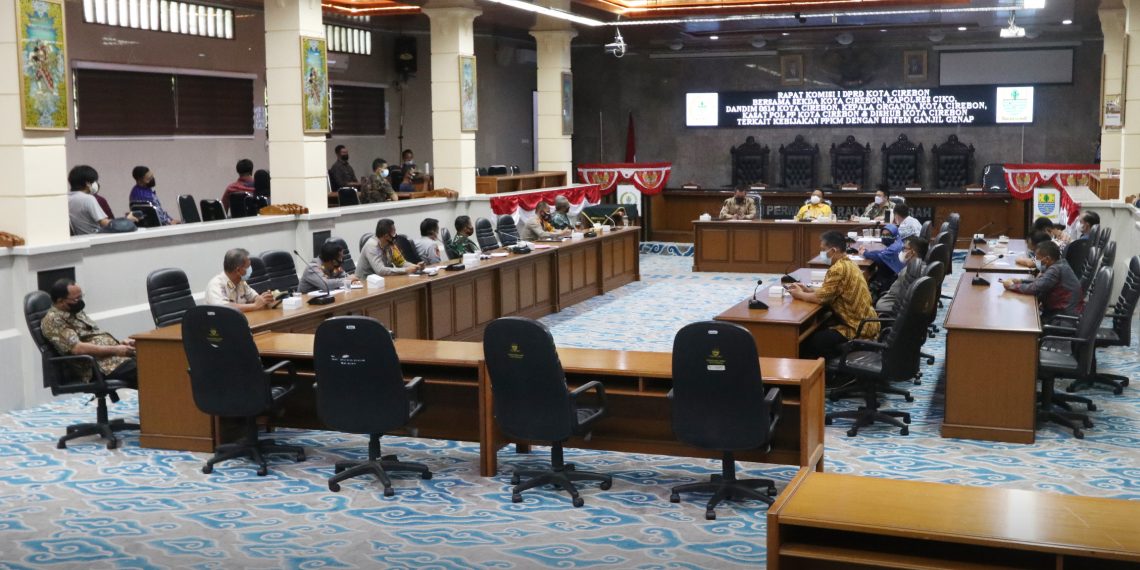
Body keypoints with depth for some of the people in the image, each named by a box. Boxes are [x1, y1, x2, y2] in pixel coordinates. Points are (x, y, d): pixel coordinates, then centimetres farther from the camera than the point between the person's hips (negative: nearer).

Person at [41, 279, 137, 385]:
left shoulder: (76, 312, 19)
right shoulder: (53, 320, -7)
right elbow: (77, 348, -18)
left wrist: (120, 343, 5)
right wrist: (115, 350, -17)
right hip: (101, 365, -9)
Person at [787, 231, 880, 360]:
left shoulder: (838, 269, -21)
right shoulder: (848, 264, 9)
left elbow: (820, 298, -18)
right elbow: (829, 291, 17)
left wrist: (800, 294, -1)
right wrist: (808, 290, 8)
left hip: (857, 328, -10)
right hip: (864, 323, 10)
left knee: (810, 341, -7)